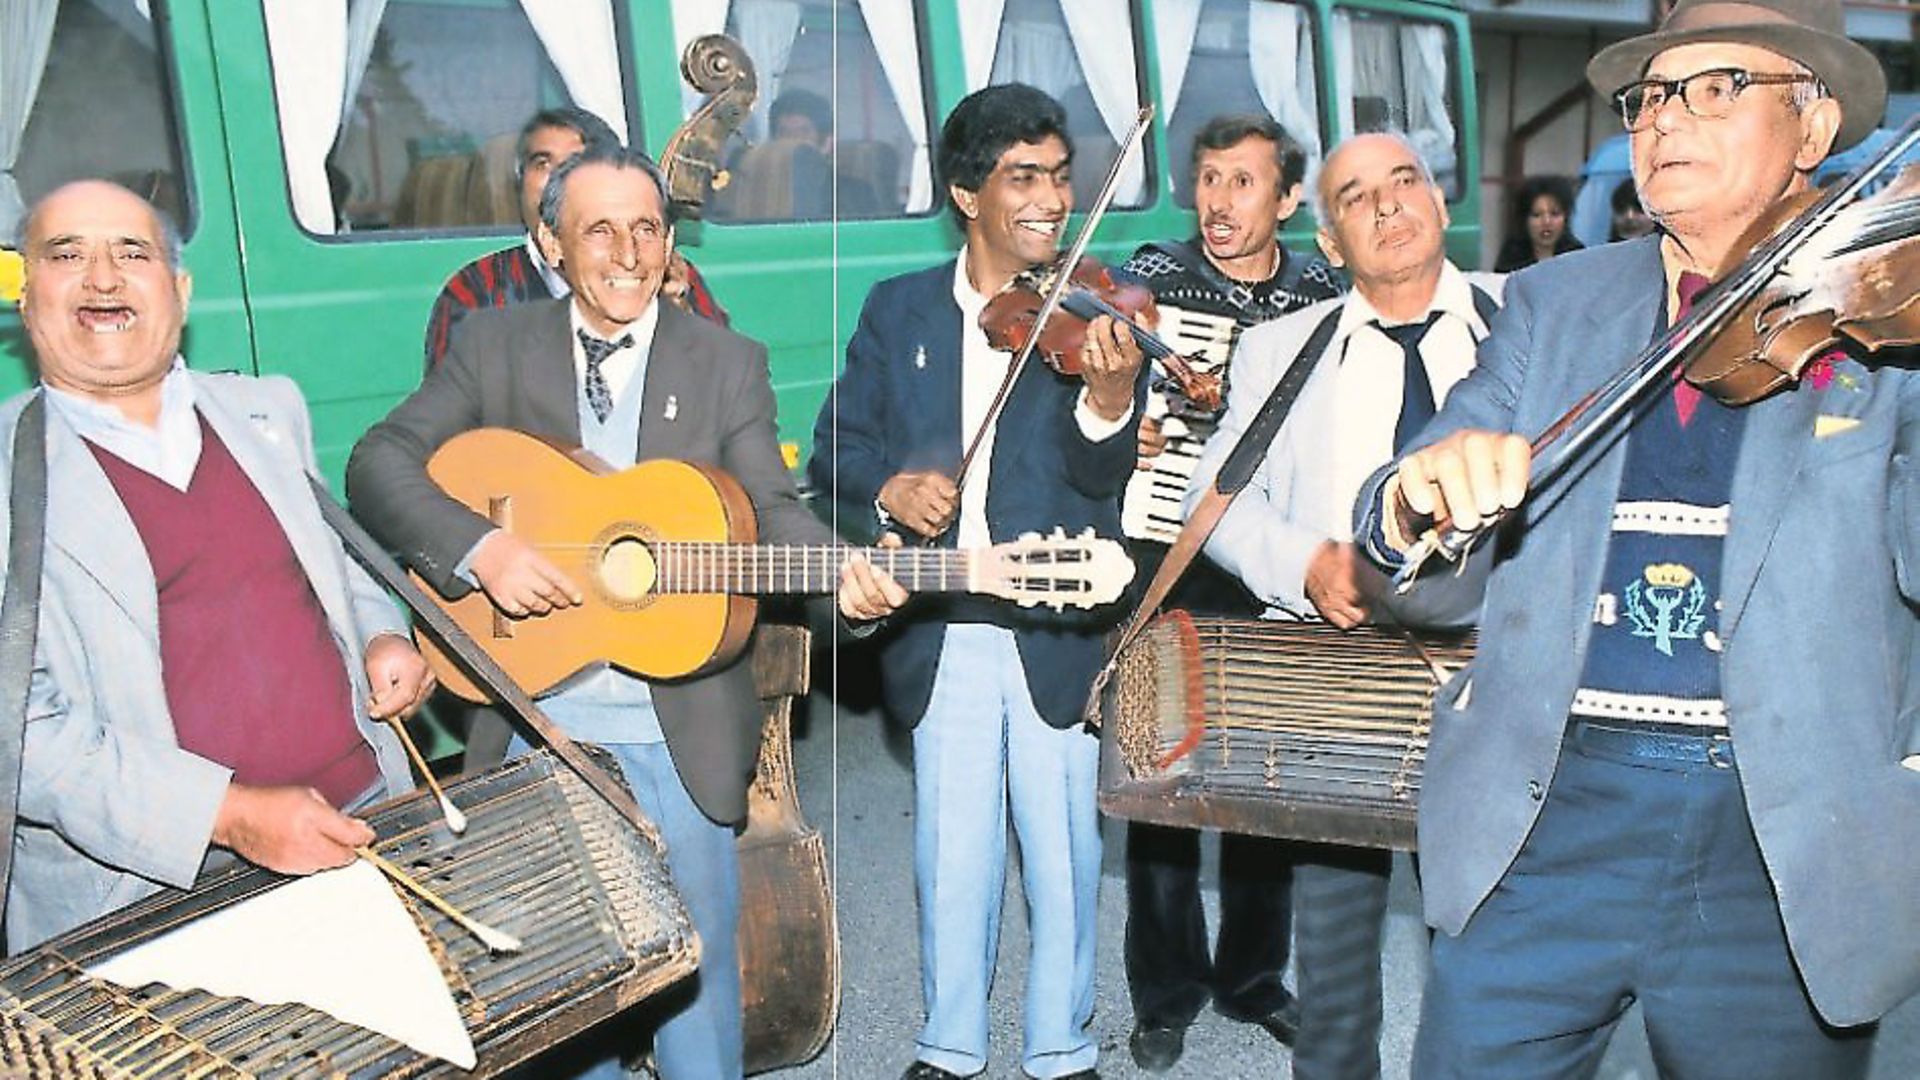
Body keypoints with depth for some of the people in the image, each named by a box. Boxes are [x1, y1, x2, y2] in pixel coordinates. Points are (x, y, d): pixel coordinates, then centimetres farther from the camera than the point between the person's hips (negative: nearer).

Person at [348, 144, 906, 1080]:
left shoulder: (729, 364, 1)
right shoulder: (492, 346, 1)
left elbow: (769, 509, -7)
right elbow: (378, 462, -5)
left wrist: (843, 574, -28)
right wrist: (480, 547, -22)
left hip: (681, 724, -1)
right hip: (533, 710, 1)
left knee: (694, 956, 9)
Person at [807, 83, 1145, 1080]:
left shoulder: (1092, 315, -2)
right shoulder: (898, 312, 5)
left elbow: (1100, 478, -12)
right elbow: (835, 450, 6)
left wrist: (1109, 403, -33)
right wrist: (887, 487, -15)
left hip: (1059, 632, -1)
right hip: (939, 632, 1)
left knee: (1065, 852, 8)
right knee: (951, 855, 11)